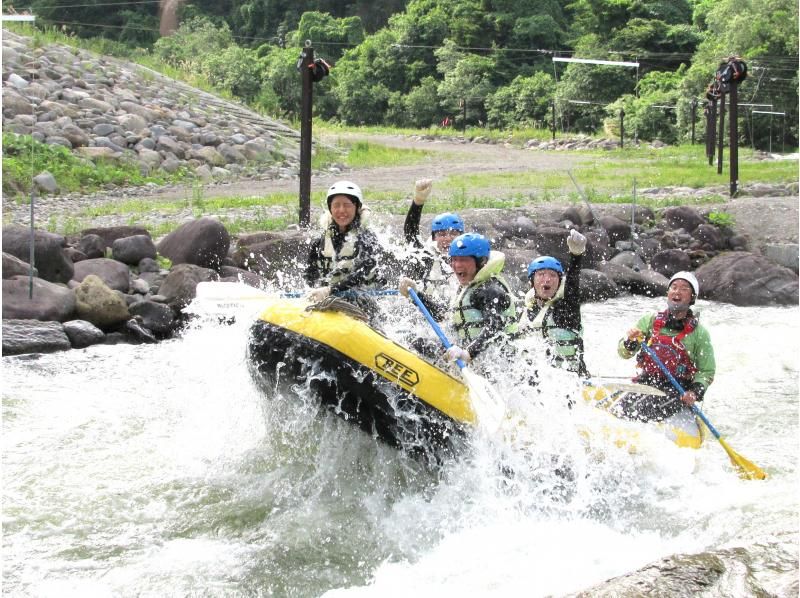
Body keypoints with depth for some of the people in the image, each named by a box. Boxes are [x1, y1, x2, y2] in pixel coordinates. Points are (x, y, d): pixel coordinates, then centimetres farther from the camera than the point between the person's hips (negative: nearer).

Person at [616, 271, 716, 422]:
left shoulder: (699, 333, 6)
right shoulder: (650, 320, 11)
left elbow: (707, 372, 7)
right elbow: (624, 353, 7)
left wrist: (695, 392, -12)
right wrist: (630, 341, -16)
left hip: (678, 391, -2)